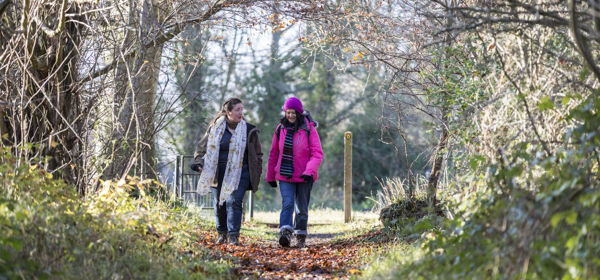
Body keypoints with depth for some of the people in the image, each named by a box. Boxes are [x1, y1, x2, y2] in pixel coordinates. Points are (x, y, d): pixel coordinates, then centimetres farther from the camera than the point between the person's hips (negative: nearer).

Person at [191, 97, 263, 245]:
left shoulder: (249, 131, 4)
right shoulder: (215, 128, 5)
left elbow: (257, 154, 11)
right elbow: (202, 146, 14)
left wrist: (256, 175, 5)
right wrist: (199, 161, -2)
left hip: (239, 173, -2)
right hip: (218, 174, 2)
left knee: (234, 202, -15)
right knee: (219, 204, 7)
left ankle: (233, 236, -14)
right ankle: (222, 234, 23)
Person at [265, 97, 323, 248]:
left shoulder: (309, 129, -4)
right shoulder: (281, 129, 4)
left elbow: (317, 153, -6)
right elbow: (274, 154, 13)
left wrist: (309, 171, -21)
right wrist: (270, 176, 14)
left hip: (304, 177, -1)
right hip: (284, 175, 1)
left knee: (302, 208, 8)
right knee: (287, 203, -16)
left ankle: (301, 237, 20)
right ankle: (285, 233, -27)